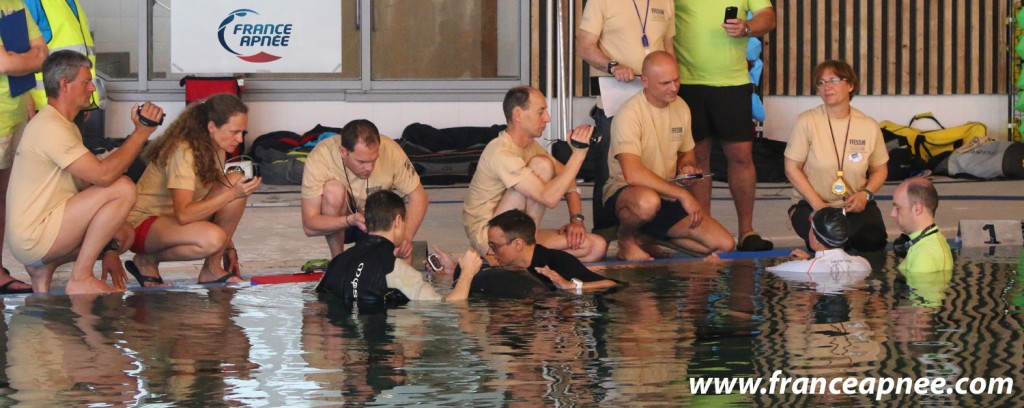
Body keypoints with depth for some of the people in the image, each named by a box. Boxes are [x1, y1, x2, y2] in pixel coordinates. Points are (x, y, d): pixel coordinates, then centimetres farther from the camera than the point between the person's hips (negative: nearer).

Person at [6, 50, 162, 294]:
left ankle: (44, 268, 10)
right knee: (123, 189, -18)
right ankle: (81, 279, -14)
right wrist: (141, 134, -19)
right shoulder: (49, 127, -17)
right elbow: (103, 175, -25)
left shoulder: (64, 126, 19)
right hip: (32, 237, -10)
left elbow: (91, 180, 18)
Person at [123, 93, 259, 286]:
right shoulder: (183, 151, -25)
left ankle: (212, 269, -7)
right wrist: (232, 194, -34)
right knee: (212, 239, -37)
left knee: (236, 182, -13)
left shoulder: (215, 149, 2)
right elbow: (183, 214, -34)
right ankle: (148, 261, -9)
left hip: (176, 220, 9)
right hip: (143, 224, -9)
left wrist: (229, 247, 3)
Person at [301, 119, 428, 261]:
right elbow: (309, 225, -30)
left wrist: (406, 237, -34)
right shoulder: (319, 158, -32)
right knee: (333, 190, -33)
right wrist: (351, 220, -47)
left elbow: (419, 197, -17)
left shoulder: (390, 151, -28)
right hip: (338, 224, -2)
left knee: (401, 256, -24)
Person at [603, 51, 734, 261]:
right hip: (624, 193, -7)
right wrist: (682, 194, -25)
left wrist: (687, 167, -3)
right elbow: (633, 175, -29)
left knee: (724, 244, -8)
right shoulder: (630, 114, -18)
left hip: (667, 196, 7)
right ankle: (626, 239, -8)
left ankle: (648, 237, 10)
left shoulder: (681, 107, 6)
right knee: (648, 201, -44)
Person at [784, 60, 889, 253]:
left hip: (855, 204, 2)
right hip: (812, 204, -2)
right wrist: (818, 204, -13)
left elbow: (880, 170, 12)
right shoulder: (807, 122, -9)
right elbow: (792, 168, -6)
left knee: (872, 241, -25)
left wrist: (865, 193, -8)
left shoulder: (868, 126, 0)